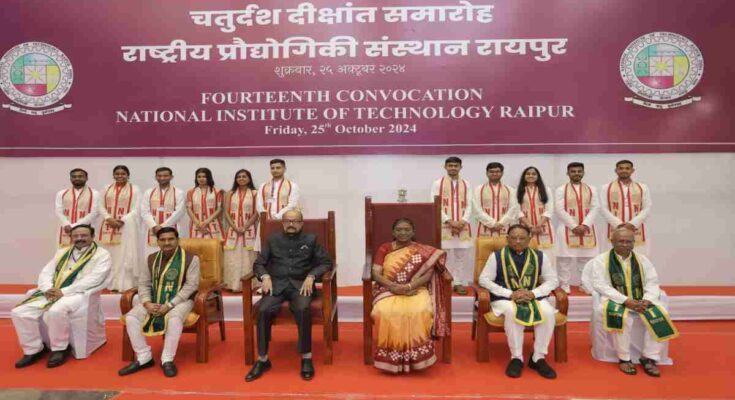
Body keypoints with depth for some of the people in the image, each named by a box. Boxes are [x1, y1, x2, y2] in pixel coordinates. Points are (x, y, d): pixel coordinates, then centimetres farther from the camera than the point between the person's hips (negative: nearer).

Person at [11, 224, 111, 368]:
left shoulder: (101, 254, 0)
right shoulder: (62, 253, 21)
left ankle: (59, 349, -11)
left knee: (55, 311, -36)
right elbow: (45, 273, 15)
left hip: (78, 294, -6)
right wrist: (48, 289, -8)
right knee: (19, 312, -13)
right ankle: (34, 349, 4)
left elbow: (93, 279, -13)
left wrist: (64, 291, -18)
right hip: (52, 293, 7)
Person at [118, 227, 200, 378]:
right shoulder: (151, 259, 7)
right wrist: (147, 303, -13)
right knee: (131, 317, -18)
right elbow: (143, 283, 7)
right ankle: (144, 358, -7)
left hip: (180, 300, -5)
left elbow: (191, 285, -14)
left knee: (174, 318, -36)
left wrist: (169, 305, -20)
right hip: (154, 300, 5)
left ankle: (167, 360, -21)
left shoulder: (190, 258, -9)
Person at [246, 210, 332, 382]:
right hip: (276, 284, 2)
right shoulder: (273, 239, 17)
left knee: (303, 309, -34)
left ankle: (306, 358, -21)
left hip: (300, 284, -1)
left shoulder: (311, 239, 13)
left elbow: (326, 262, 6)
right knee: (264, 310, -28)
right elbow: (259, 263, 14)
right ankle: (263, 359, -15)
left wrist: (311, 276, -10)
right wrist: (265, 276, -8)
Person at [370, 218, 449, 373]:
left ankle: (415, 356, -19)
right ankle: (391, 357, -19)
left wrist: (409, 286, -18)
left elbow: (428, 275, -2)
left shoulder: (423, 251, 9)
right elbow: (376, 274, 1)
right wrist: (393, 286, -17)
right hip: (388, 290, 1)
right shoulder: (384, 249, 9)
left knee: (420, 312, -33)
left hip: (416, 290, 0)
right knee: (386, 312, -32)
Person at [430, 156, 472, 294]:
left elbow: (469, 206, 6)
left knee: (461, 255, 3)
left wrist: (463, 221, -10)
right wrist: (449, 221, -13)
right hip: (445, 225, -2)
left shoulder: (466, 184, 11)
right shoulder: (438, 183, 3)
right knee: (446, 255, -1)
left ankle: (459, 283, 10)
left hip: (462, 225, 2)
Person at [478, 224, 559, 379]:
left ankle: (538, 358, -14)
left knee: (548, 312, -29)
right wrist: (510, 294, -18)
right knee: (512, 311, -37)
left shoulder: (540, 256, 5)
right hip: (505, 298, -2)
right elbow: (484, 280, -6)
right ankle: (516, 358, -20)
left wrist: (534, 293, -14)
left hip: (534, 297, 3)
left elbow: (552, 280, 5)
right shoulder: (497, 256, -2)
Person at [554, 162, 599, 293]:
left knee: (586, 258, 6)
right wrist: (574, 226, -14)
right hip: (567, 228, -2)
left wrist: (585, 225, -14)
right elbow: (560, 210, -7)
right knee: (565, 259, -3)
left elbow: (595, 208, 0)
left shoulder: (591, 189, 10)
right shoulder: (561, 190, 2)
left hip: (587, 229, 3)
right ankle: (564, 286, 5)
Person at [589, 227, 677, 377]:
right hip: (615, 301, -4)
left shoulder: (642, 260, 13)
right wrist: (626, 300, -20)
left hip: (640, 301, 4)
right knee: (622, 317, -36)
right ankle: (624, 359, -18)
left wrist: (647, 300, -15)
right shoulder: (601, 260, -1)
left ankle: (649, 358, -12)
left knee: (660, 315, -25)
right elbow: (601, 285, -10)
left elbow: (652, 283, 7)